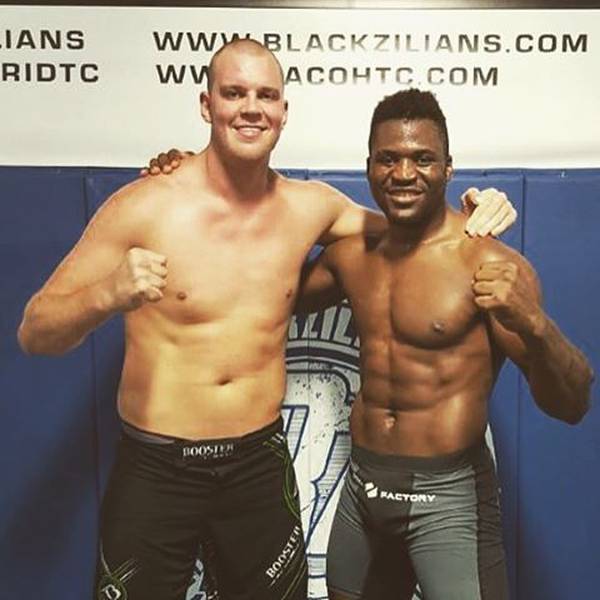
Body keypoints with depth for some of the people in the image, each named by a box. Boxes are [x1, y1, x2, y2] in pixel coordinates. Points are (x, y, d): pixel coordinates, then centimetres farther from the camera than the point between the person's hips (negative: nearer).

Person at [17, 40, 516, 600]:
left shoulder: (311, 206, -1)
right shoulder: (144, 205, -13)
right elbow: (34, 333, -11)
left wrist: (472, 216, 0)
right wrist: (106, 296, -32)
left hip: (261, 466, 3)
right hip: (154, 470, -2)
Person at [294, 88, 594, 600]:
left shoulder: (490, 265, -16)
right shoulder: (351, 254, 2)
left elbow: (571, 406, -16)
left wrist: (532, 323, -37)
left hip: (448, 494, -5)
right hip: (363, 484, 6)